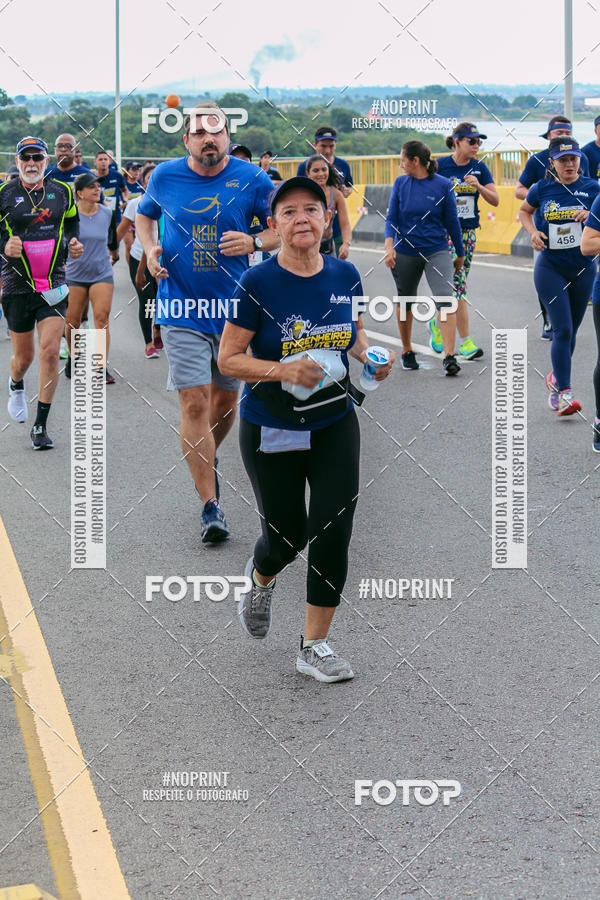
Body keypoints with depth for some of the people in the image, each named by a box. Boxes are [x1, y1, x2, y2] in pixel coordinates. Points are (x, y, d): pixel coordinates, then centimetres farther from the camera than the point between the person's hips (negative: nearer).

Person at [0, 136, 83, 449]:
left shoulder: (61, 192, 5)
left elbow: (72, 220, 23)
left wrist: (73, 242, 5)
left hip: (54, 285, 1)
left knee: (50, 352, -11)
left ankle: (40, 426, -2)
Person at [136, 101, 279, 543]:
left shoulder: (252, 179, -4)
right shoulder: (165, 176, 0)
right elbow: (144, 215, 19)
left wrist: (254, 242, -17)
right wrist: (150, 249, -1)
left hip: (234, 305, 1)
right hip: (181, 307, -1)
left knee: (226, 396, 14)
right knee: (194, 401, -8)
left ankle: (206, 458, 45)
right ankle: (211, 505, -4)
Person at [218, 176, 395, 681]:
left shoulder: (346, 275, -2)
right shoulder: (257, 284, -14)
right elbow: (228, 359, -12)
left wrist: (369, 356, -5)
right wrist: (284, 369, -27)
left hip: (336, 424, 3)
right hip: (271, 430, -3)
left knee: (333, 532, -5)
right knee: (286, 535, 7)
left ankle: (315, 647, 9)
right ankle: (260, 579, 46)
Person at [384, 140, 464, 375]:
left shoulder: (443, 185, -3)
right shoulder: (400, 183, 3)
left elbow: (452, 221, 4)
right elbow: (391, 218, 3)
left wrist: (460, 254, 11)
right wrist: (389, 246, -14)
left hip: (436, 251, -2)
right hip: (405, 252, 3)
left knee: (445, 298, -18)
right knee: (405, 301, 12)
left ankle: (449, 357, -22)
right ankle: (407, 351, 31)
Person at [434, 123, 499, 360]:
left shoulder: (479, 167, 4)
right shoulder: (440, 166, -7)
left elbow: (495, 200, -1)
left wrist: (479, 186, -16)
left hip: (468, 232, 5)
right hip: (444, 233, -5)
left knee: (453, 285, 12)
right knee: (457, 285, -11)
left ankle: (437, 323, 34)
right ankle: (465, 342, -6)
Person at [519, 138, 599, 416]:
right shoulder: (542, 188, -2)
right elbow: (524, 210, 16)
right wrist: (533, 232, -2)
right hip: (550, 267, -2)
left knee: (570, 331, 14)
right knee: (562, 330, -12)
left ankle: (556, 378, 37)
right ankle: (564, 394, -12)